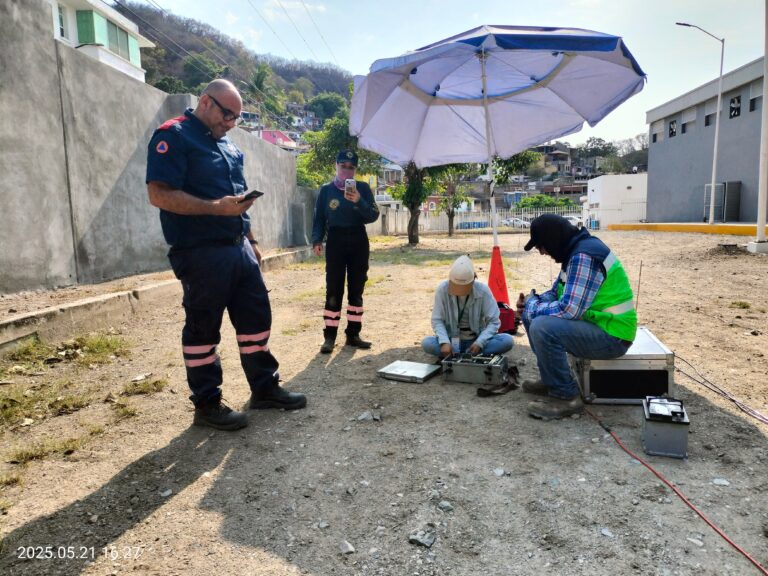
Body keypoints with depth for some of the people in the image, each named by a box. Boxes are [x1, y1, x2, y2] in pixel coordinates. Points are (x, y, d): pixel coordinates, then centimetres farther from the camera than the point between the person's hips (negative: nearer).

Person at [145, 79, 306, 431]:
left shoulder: (227, 144, 19)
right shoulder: (173, 136, -6)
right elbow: (159, 194, -17)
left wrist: (250, 239, 21)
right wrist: (217, 208, -23)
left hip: (238, 248, 8)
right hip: (201, 253, -8)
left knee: (256, 318, 11)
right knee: (203, 329, 2)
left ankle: (265, 388, 24)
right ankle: (207, 405, 15)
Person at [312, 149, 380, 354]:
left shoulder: (363, 188, 4)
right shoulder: (326, 189, 3)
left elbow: (373, 215, -4)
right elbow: (319, 218, 4)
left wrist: (359, 201, -19)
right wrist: (317, 240, -8)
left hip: (358, 241, 2)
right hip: (335, 241, -1)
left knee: (356, 289, 6)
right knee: (333, 290, -3)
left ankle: (353, 334, 15)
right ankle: (329, 336, 3)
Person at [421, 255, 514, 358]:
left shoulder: (483, 290, -14)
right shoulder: (442, 289, -14)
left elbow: (493, 322, -11)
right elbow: (437, 320, -10)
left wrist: (479, 343, -25)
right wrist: (444, 342, -27)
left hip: (476, 340, 1)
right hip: (453, 341, -1)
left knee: (507, 341, -26)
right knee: (426, 343, -29)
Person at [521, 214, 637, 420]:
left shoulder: (584, 256, -24)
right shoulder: (574, 250, 9)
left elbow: (569, 309, -30)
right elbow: (558, 292, 19)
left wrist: (533, 307, -14)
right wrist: (533, 302, 0)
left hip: (611, 335, -10)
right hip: (596, 323, 10)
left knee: (542, 328, -28)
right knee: (531, 316, 11)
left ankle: (566, 397, -12)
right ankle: (551, 380, 18)